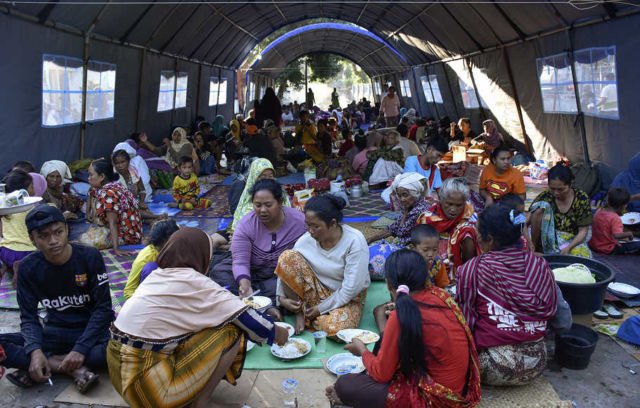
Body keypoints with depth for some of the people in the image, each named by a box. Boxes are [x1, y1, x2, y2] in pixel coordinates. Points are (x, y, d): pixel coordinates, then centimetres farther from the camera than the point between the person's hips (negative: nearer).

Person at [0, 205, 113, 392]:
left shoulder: (90, 257, -14)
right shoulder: (28, 267, -5)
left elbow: (103, 308, -13)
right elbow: (29, 316, -5)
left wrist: (81, 348, -25)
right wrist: (35, 351, -24)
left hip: (90, 331, -2)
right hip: (54, 333, 3)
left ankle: (48, 365, -19)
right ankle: (75, 369, -23)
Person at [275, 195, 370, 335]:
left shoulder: (354, 241, -24)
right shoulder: (307, 239, -13)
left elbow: (351, 288, -23)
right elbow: (285, 266, -4)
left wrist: (321, 308, -18)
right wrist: (282, 297, -18)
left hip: (346, 298, -3)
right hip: (317, 291, 3)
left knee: (336, 329, -36)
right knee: (287, 257, -21)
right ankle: (300, 310, -6)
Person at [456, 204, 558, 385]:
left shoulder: (472, 269, -13)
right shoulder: (540, 265, -2)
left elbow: (464, 318, -7)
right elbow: (550, 312, 7)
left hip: (495, 368, -5)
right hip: (537, 364, 6)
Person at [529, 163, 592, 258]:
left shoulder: (581, 198, -8)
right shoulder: (545, 196, -8)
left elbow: (583, 231, -7)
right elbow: (527, 223, -13)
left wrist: (568, 247, -24)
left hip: (572, 241, 0)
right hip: (548, 240, 1)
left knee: (582, 254, -36)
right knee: (541, 207, -24)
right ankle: (534, 248, -14)